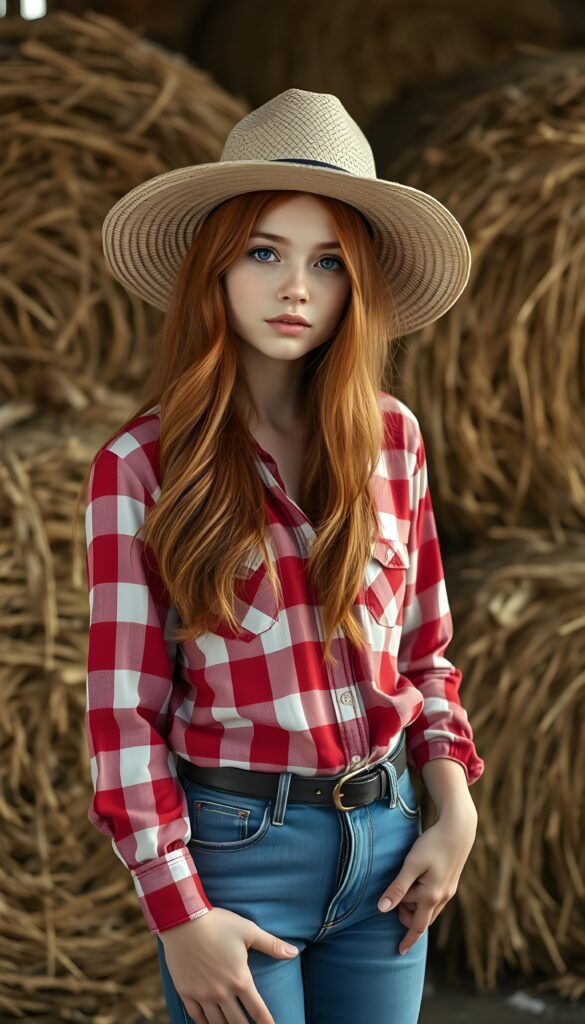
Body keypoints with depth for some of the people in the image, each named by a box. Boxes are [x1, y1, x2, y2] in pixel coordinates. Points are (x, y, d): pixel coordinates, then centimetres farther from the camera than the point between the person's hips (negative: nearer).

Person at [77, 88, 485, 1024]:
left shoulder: (390, 437, 4)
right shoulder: (142, 464, -7)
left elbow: (424, 648, 12)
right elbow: (124, 709, -8)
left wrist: (456, 814, 2)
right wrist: (179, 916, -12)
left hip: (386, 834, 4)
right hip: (238, 842, -4)